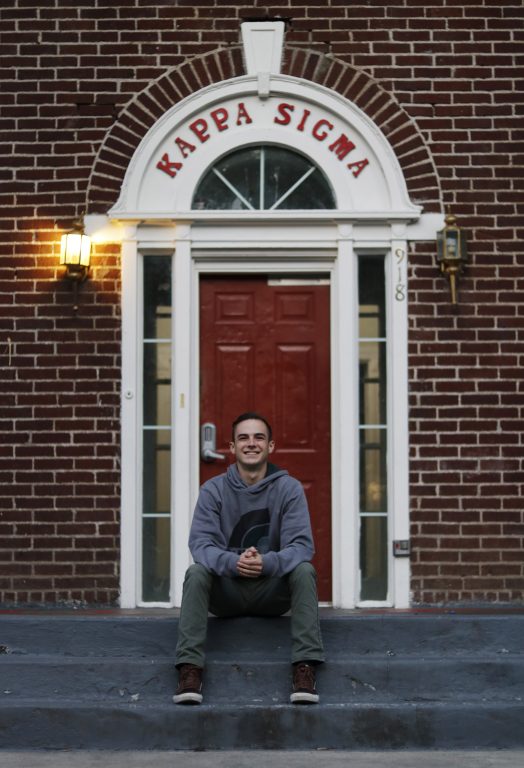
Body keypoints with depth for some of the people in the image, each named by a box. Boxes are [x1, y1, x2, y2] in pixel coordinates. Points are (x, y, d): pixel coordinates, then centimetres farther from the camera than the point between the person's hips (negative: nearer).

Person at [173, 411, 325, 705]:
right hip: (226, 591, 0)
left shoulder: (289, 488, -2)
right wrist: (232, 563, -32)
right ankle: (190, 668, -29)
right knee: (196, 573, -29)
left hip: (272, 590, 0)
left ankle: (305, 665, -28)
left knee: (304, 570, -28)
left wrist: (267, 563, -32)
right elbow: (201, 542, -10)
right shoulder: (213, 490, 0)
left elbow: (302, 545, -11)